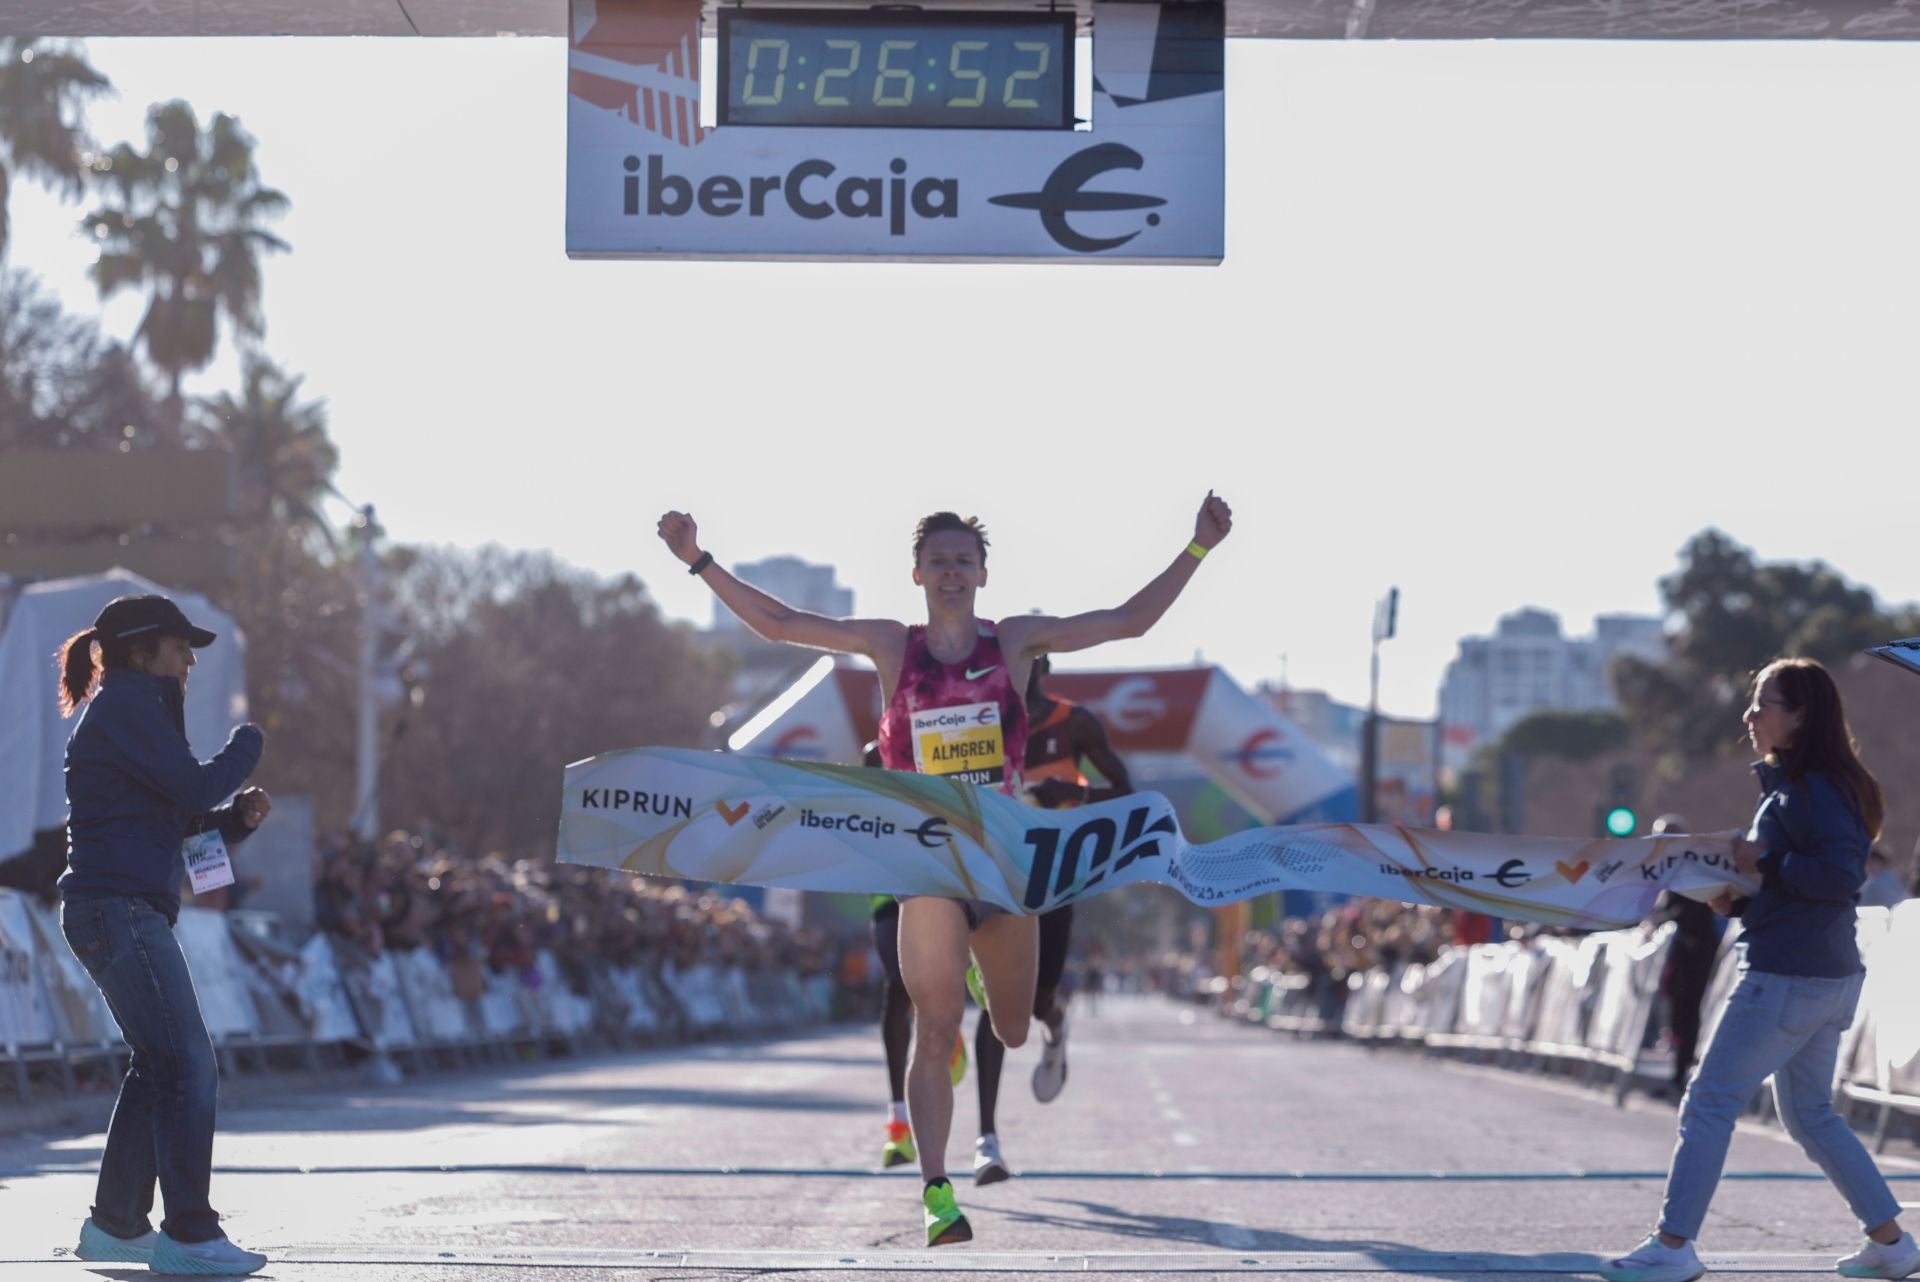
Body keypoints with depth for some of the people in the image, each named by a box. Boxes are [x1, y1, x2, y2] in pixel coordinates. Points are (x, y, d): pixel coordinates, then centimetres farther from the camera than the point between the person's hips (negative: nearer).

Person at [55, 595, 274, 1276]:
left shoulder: (133, 709, 23)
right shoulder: (126, 704, -8)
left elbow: (181, 823, 24)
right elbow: (195, 787, -17)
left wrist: (239, 816, 7)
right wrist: (247, 745, 1)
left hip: (124, 912, 11)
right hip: (118, 907, -11)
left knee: (159, 1066, 15)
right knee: (188, 1066, -12)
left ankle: (114, 1225, 20)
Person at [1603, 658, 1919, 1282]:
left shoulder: (1810, 789, -16)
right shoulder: (1789, 784, 16)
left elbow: (1841, 876, -25)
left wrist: (1766, 863, -19)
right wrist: (1740, 897, 8)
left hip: (1788, 975, -11)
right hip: (1829, 975, 11)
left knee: (1709, 1101, -6)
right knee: (1810, 1113, 18)